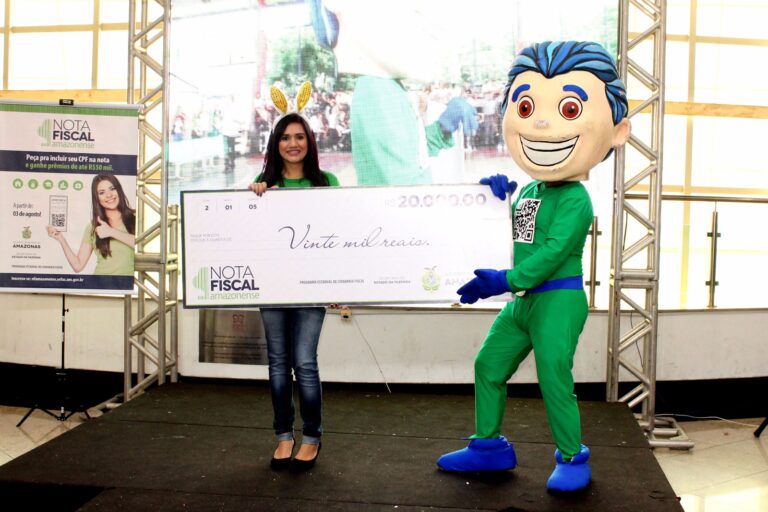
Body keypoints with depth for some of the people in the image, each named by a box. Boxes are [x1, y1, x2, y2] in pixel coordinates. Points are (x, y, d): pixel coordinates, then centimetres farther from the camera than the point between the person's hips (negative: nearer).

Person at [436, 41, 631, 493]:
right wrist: (502, 195, 9)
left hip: (559, 299, -8)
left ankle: (573, 459, 15)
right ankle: (490, 446, 27)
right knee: (489, 365, 12)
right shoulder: (528, 191, 9)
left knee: (554, 379, -5)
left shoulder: (575, 200, -15)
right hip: (523, 301, 9)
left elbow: (553, 252, -23)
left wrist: (505, 281, -26)